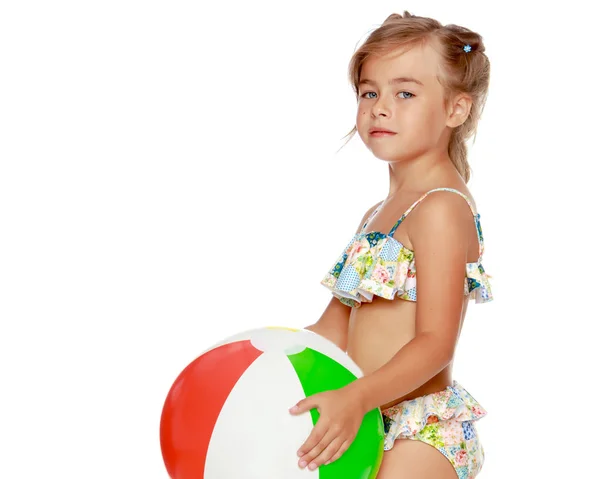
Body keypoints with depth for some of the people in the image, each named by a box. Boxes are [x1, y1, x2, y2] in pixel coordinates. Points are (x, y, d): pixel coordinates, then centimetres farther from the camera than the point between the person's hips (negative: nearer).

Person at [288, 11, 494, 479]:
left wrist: (357, 398, -32)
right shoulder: (377, 215, 15)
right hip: (372, 426, 9)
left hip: (423, 436, -9)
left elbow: (435, 342, -21)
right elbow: (336, 326, 17)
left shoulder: (442, 208, -14)